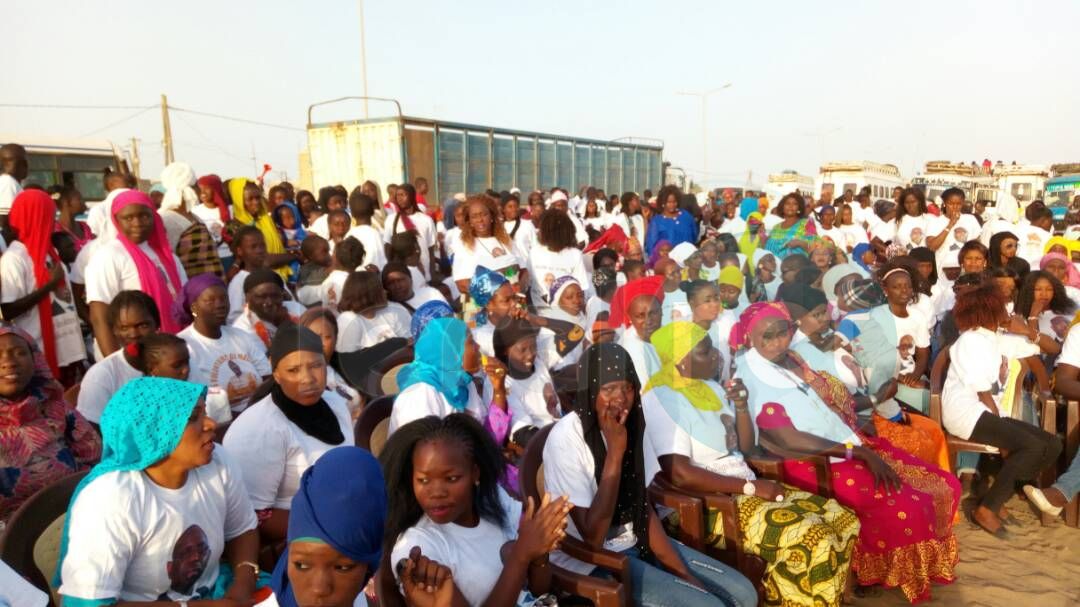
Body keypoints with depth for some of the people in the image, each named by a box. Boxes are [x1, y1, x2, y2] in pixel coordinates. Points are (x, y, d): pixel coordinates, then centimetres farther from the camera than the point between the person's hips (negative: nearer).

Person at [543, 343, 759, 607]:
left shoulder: (631, 424, -1)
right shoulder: (566, 438, -22)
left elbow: (642, 506, 5)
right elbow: (592, 538, -24)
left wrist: (684, 574, -3)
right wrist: (615, 452, -27)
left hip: (636, 543, 7)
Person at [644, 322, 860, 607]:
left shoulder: (710, 387, 11)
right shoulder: (662, 399, -16)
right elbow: (679, 474, -24)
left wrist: (742, 407, -3)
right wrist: (751, 486, -19)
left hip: (746, 489, 9)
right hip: (712, 504, -9)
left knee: (844, 521, 1)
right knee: (812, 538, -23)